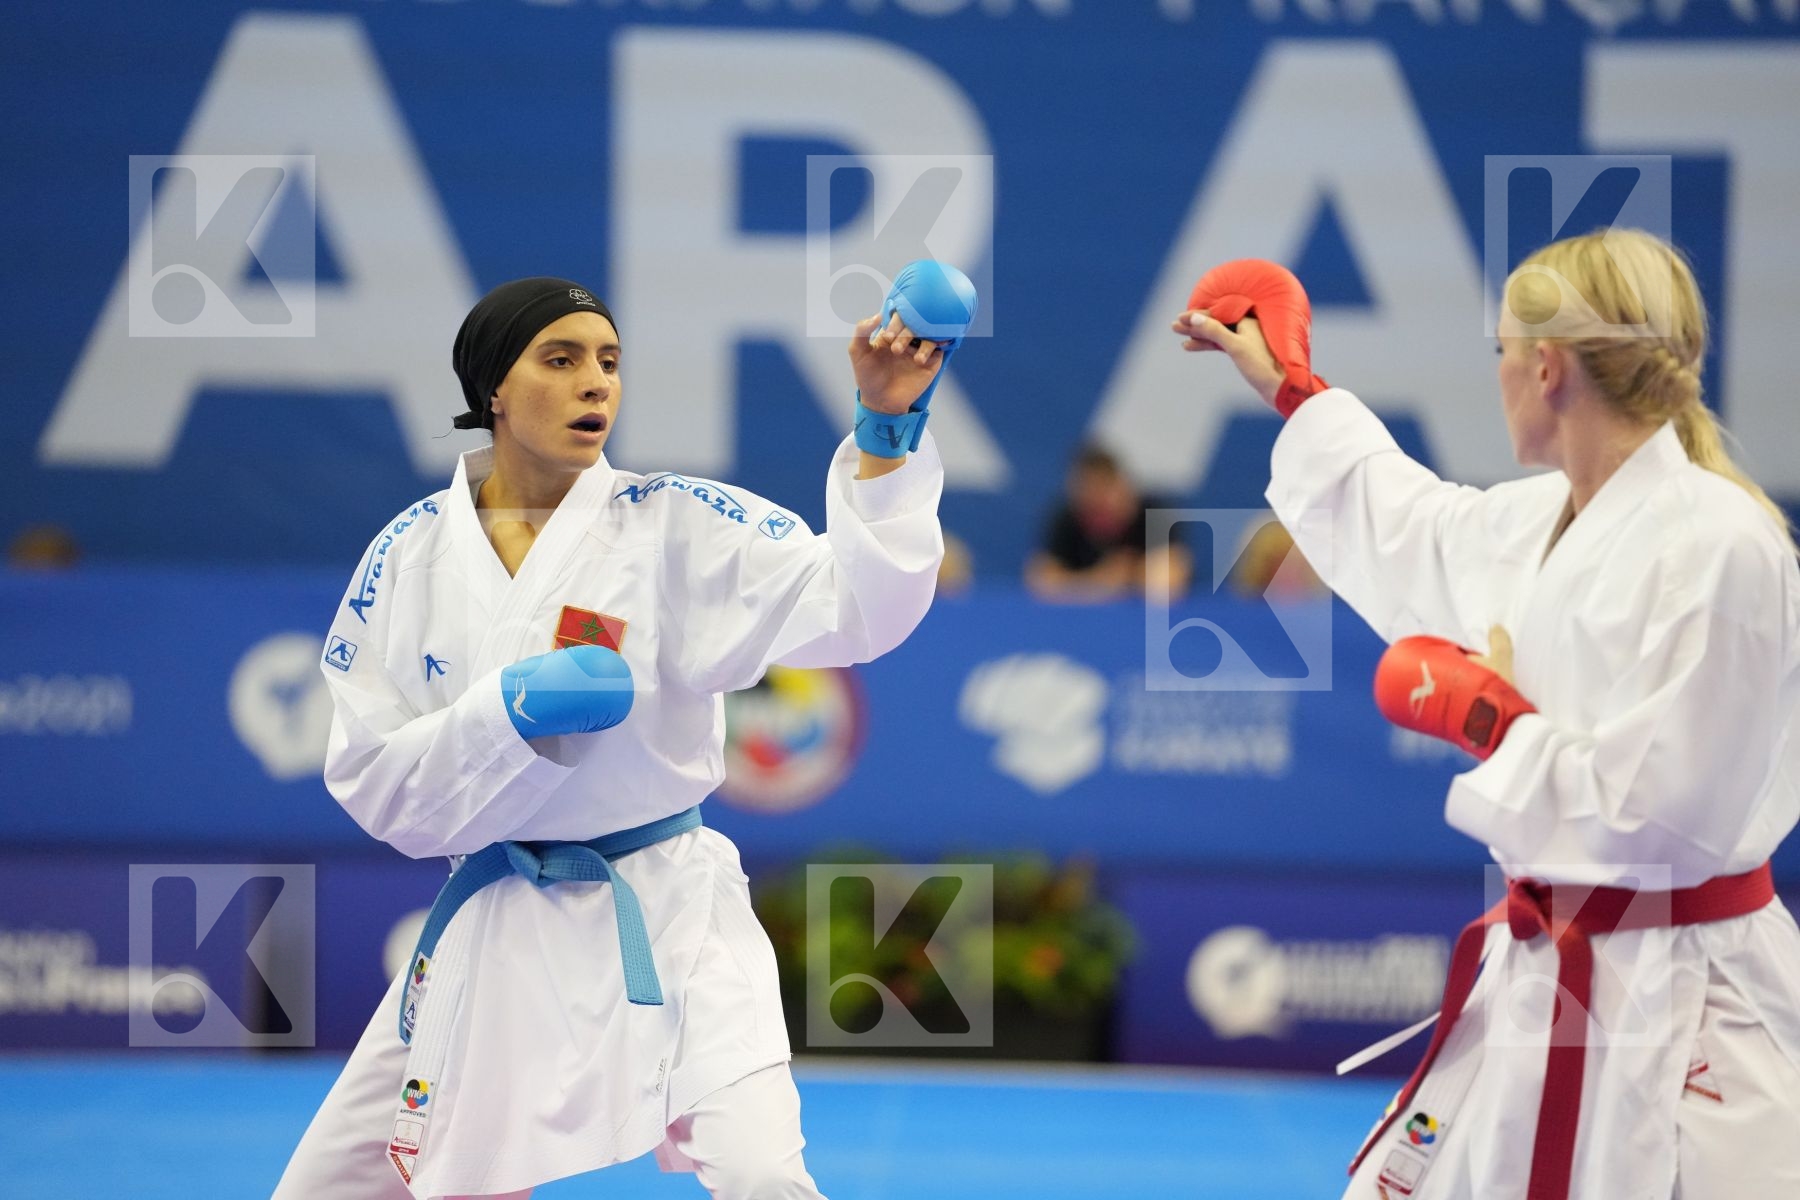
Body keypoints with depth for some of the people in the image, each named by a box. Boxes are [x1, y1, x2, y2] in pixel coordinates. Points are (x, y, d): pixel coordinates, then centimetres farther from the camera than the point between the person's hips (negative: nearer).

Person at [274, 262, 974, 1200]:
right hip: (492, 935, 3)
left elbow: (853, 603, -18)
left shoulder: (672, 526, -7)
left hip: (665, 920, -3)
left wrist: (886, 428, -31)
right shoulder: (411, 557, -1)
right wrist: (513, 710, -20)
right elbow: (372, 779, -4)